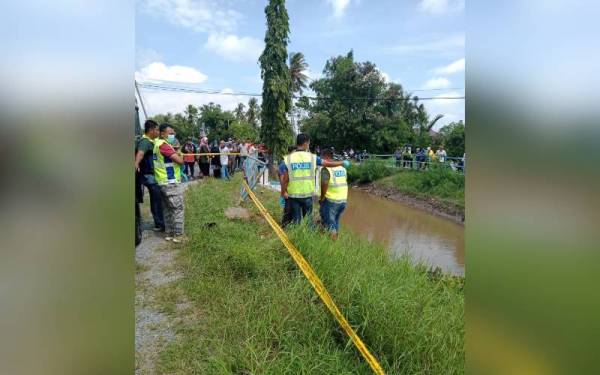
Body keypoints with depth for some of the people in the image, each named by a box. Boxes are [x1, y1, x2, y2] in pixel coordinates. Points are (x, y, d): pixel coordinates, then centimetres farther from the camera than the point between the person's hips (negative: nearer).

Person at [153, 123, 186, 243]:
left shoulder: (157, 142, 12)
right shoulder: (163, 144, -17)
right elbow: (180, 161, -20)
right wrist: (180, 155, 1)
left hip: (163, 182, 10)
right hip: (171, 183, -10)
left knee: (167, 209, 14)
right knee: (178, 208, -3)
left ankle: (169, 233, 20)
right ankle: (178, 235, 1)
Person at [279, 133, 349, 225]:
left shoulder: (288, 158, -5)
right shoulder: (312, 157, -4)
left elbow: (285, 179, -6)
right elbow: (329, 164, 6)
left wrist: (283, 192, 7)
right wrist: (342, 163, 22)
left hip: (293, 195, 0)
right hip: (307, 194, 0)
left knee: (296, 219, 9)